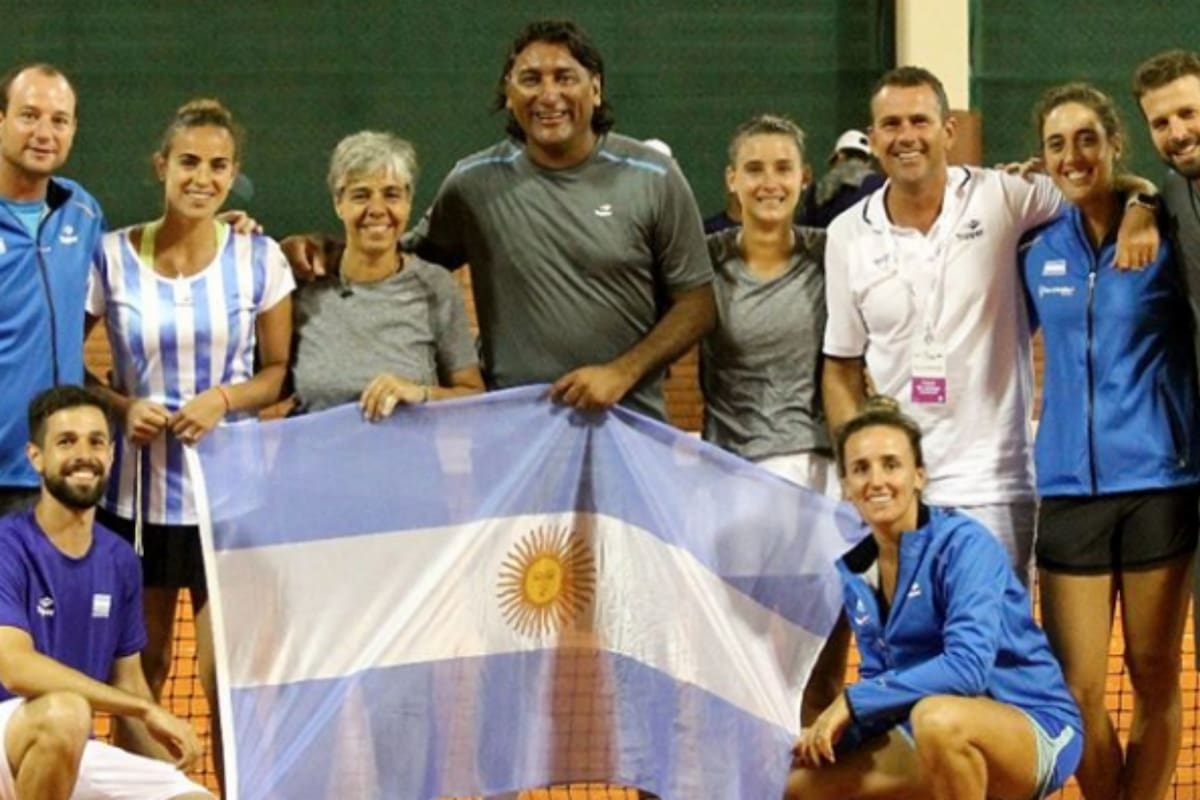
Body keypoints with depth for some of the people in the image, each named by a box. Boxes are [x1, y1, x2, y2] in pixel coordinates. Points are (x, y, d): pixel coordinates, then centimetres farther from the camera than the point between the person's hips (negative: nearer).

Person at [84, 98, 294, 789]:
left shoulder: (260, 259, 0)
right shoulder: (113, 258, -1)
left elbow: (281, 370, 6)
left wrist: (224, 399, -12)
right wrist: (122, 406, -10)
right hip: (136, 491, 1)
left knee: (229, 674, -3)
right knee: (141, 670, 8)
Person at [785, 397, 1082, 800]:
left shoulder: (963, 543, -17)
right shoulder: (855, 570, 4)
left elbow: (967, 666, -29)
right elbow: (883, 677, 10)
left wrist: (853, 702, -25)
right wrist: (832, 729, -10)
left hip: (1035, 730, -7)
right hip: (930, 736, 7)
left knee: (938, 717, -38)